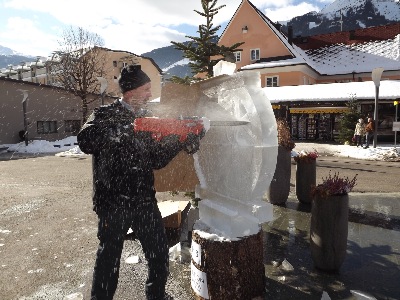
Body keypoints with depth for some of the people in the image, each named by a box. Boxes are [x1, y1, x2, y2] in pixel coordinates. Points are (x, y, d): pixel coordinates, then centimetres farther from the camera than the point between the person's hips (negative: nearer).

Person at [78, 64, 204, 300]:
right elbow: (86, 141, -26)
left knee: (159, 254, 15)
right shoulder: (105, 115, -5)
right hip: (113, 201, -5)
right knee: (109, 257, 8)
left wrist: (180, 142, -3)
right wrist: (126, 129, -31)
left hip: (144, 199, 5)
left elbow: (157, 160, 8)